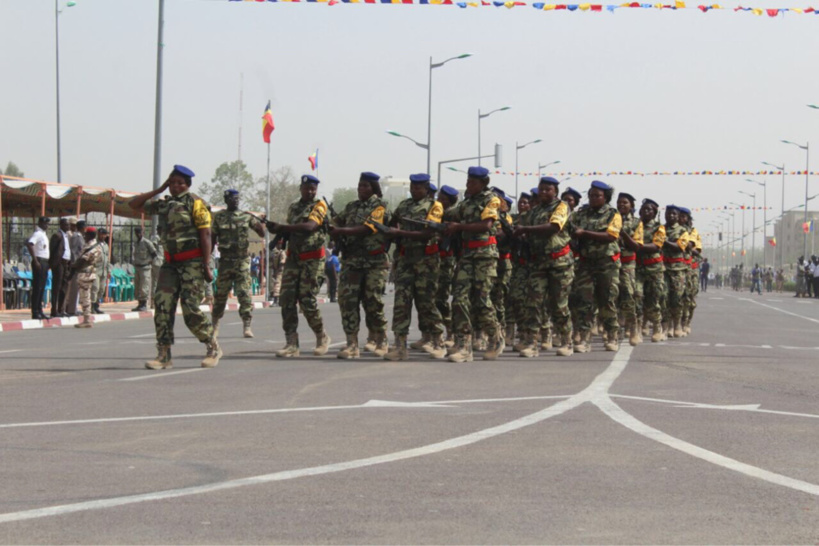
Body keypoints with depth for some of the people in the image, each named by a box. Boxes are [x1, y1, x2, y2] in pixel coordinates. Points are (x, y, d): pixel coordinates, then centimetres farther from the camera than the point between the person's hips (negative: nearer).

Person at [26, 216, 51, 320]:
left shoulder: (43, 234, 17)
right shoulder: (38, 234, -12)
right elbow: (29, 244, -27)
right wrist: (35, 261, -25)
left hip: (44, 262, 10)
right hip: (39, 262, -10)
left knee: (41, 288, 12)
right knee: (37, 288, -8)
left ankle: (39, 311, 16)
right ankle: (35, 312, -7)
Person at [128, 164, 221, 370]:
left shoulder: (195, 203, -5)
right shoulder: (163, 204, 13)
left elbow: (205, 235, -10)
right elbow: (134, 204, 20)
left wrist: (206, 266, -16)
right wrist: (158, 190, 9)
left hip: (192, 263, -6)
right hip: (171, 264, 6)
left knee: (191, 310, -11)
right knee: (163, 306, -4)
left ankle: (214, 349, 7)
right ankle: (164, 355, -2)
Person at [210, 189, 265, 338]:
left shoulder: (246, 217, 6)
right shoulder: (219, 217, 6)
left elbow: (262, 234, 7)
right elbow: (212, 239, 9)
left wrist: (260, 224, -14)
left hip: (242, 260, 0)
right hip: (225, 260, 0)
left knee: (245, 294, -9)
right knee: (220, 294, 5)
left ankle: (247, 326, -8)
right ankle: (214, 325, 18)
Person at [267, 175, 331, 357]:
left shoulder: (319, 205, -4)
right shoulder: (293, 207, 16)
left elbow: (309, 226, -20)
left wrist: (281, 227, -23)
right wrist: (278, 231, 0)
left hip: (312, 260, -6)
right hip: (293, 258, 6)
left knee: (307, 301, -9)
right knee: (287, 299, -5)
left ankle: (322, 338, 12)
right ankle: (291, 344, -3)